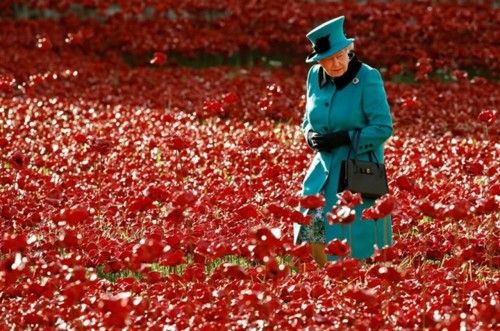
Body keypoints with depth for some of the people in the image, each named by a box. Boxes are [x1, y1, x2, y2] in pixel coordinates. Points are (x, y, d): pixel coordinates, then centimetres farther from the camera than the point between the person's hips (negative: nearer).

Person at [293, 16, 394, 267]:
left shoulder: (368, 79, -14)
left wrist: (343, 138, -21)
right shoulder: (315, 77, 4)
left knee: (352, 246, -2)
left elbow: (383, 128, -15)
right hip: (325, 169, 6)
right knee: (313, 236, 3)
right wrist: (311, 135, -4)